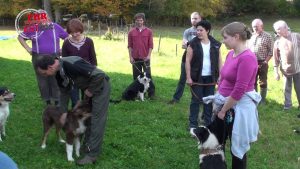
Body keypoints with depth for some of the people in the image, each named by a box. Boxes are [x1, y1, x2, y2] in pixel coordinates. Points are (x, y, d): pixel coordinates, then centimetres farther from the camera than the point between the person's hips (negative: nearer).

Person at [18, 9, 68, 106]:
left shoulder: (56, 27, -1)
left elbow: (67, 37, 8)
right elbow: (20, 37, 12)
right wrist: (28, 49, 3)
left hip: (54, 58, -1)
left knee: (55, 80, 4)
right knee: (42, 81, 8)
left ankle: (57, 101, 15)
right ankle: (47, 101, 21)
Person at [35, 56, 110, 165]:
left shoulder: (72, 65, -33)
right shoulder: (58, 72, -3)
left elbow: (100, 75, -34)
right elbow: (64, 92, 11)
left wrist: (91, 90, -19)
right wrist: (64, 112, 9)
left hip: (100, 86, -9)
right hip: (88, 88, 9)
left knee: (96, 120, -6)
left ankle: (92, 154, -1)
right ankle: (87, 145, 31)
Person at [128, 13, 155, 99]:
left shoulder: (148, 31, 3)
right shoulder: (131, 32, 5)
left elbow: (150, 45, 1)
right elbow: (130, 46, 6)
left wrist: (149, 55, -9)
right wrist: (130, 56, -1)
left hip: (145, 58, -2)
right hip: (135, 58, 2)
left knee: (148, 75, -2)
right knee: (136, 76, 7)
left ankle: (151, 93, 3)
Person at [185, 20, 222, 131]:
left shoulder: (215, 44, 2)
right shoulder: (193, 44, -5)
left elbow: (219, 61, 7)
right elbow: (188, 61, -5)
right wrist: (188, 77, -10)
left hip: (210, 77, 3)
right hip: (197, 77, -2)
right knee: (196, 101, 2)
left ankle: (208, 124, 22)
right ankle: (193, 125, 9)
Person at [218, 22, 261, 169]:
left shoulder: (247, 57, -22)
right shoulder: (231, 54, 5)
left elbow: (239, 90, -23)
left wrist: (223, 110, -14)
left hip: (239, 107, -8)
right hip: (226, 104, 9)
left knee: (238, 147, 8)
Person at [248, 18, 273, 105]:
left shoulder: (267, 36, -6)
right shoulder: (251, 36, 6)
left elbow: (271, 51, -7)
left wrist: (265, 62, -12)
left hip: (262, 63, -4)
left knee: (263, 82, 5)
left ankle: (262, 100, 16)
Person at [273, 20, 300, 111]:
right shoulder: (277, 42, 0)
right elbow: (276, 58, 3)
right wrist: (276, 72, 0)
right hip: (285, 69, 2)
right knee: (287, 88, 12)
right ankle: (287, 104, 27)